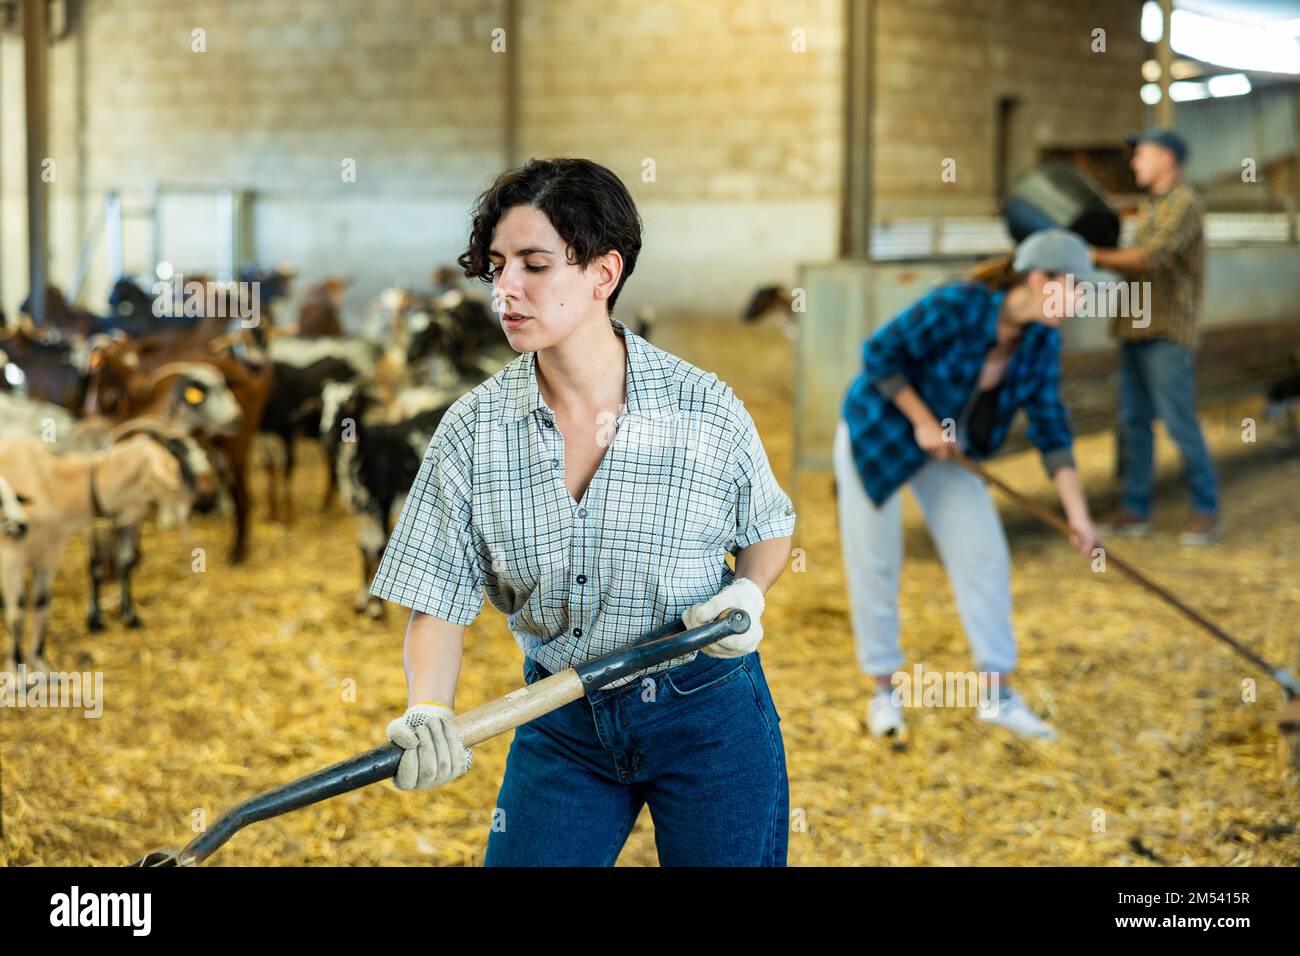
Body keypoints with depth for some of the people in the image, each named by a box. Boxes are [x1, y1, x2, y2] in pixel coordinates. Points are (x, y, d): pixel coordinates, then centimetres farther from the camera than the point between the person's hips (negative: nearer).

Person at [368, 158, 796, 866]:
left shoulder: (706, 410, -12)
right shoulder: (472, 431, -8)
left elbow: (769, 529, 7)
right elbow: (438, 602, -8)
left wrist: (748, 593, -13)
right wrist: (427, 711, -25)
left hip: (709, 712, -1)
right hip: (559, 723, 2)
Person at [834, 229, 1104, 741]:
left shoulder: (1042, 341, -11)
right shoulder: (956, 305, -30)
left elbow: (1051, 430, -7)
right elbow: (880, 354, -23)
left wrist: (1078, 515, -12)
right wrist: (924, 422, -21)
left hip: (944, 446, 6)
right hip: (877, 432, -6)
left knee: (985, 555, -1)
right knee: (875, 563, 1)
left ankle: (999, 694, 7)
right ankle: (884, 689, 18)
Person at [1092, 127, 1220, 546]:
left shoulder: (1185, 204, -10)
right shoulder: (1154, 208, 19)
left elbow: (1150, 259, -21)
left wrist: (1099, 257, -13)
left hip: (1168, 334, -9)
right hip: (1137, 330, 9)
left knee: (1179, 422, -8)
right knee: (1134, 420, 7)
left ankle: (1206, 510, 1)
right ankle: (1134, 509, 11)